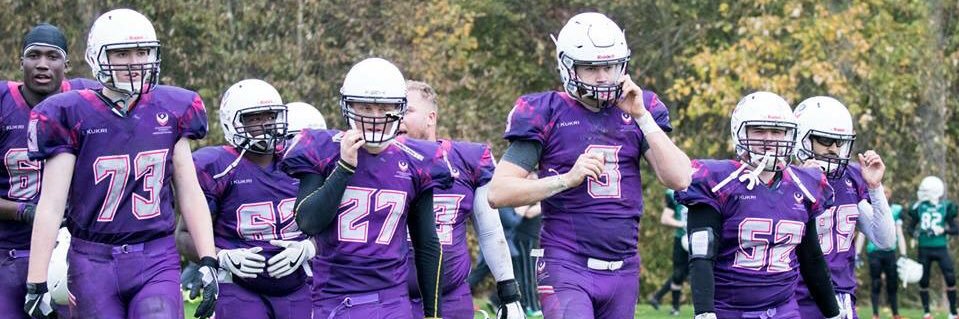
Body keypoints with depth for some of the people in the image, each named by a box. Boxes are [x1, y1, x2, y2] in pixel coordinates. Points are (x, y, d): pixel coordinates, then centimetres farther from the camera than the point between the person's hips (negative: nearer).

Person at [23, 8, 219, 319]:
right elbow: (51, 204, -6)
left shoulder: (170, 112, 5)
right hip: (94, 262, -1)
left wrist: (207, 263, 4)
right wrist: (37, 283, -9)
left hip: (157, 260, 1)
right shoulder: (72, 115, -4)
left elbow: (190, 194, 11)